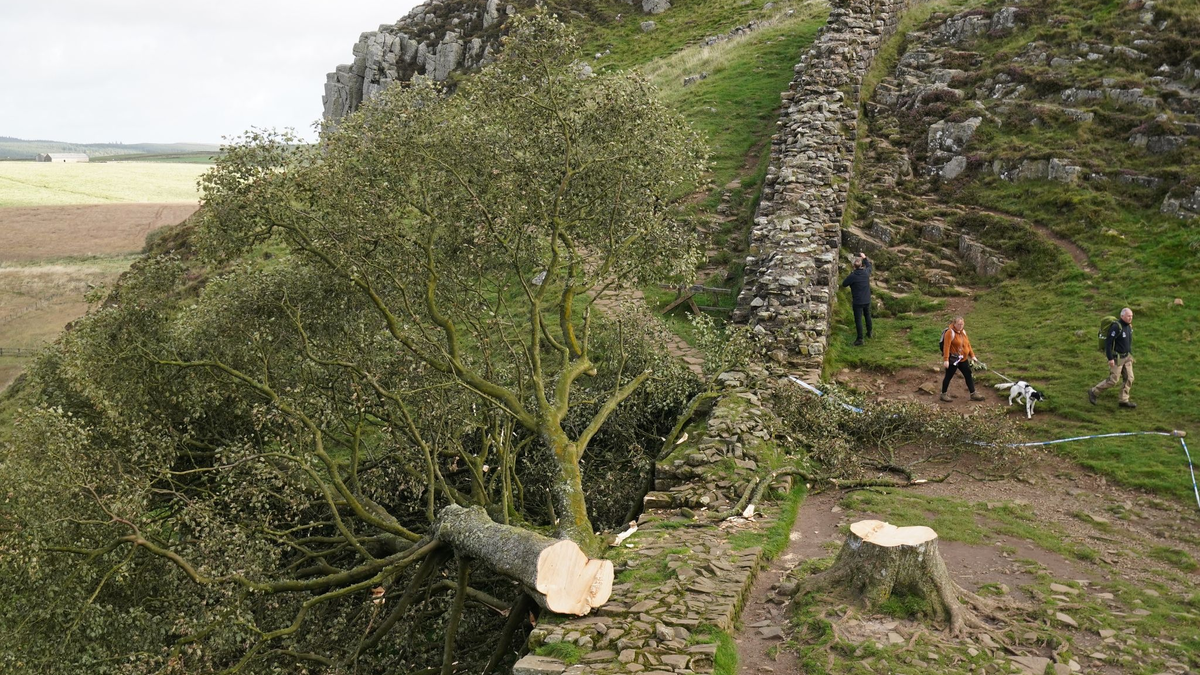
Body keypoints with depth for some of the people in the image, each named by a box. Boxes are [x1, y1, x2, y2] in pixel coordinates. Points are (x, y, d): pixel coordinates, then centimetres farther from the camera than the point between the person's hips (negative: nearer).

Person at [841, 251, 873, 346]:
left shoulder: (852, 276, -22)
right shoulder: (866, 272, -7)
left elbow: (844, 284, -8)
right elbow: (869, 265, 17)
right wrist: (865, 258, 27)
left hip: (857, 302, -5)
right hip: (867, 300, 5)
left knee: (858, 320, -1)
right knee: (868, 316, 24)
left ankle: (860, 339, -2)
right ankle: (869, 333, 40)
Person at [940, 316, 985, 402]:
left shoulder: (963, 332, 8)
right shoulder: (950, 332, -17)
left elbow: (968, 344, 16)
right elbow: (946, 346, -22)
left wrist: (972, 355, 13)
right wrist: (946, 360, -26)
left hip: (963, 359, 8)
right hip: (953, 359, -8)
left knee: (968, 375, 10)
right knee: (949, 376, 3)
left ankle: (973, 394, 19)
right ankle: (943, 394, 15)